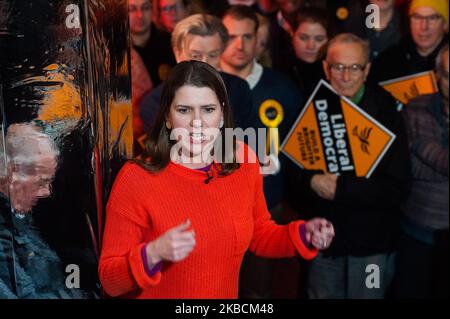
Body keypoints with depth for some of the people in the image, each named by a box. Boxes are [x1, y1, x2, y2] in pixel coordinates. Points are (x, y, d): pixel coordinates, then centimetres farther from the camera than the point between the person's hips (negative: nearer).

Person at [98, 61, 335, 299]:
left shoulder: (243, 162, -10)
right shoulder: (136, 178, -23)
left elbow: (258, 236, 6)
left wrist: (303, 235, -10)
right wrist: (153, 254, -34)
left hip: (225, 294, 4)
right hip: (154, 292, -4)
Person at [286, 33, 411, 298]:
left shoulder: (386, 113, -11)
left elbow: (399, 186, -14)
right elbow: (293, 170, 3)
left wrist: (342, 188, -21)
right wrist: (313, 181, -18)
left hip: (372, 241, -3)